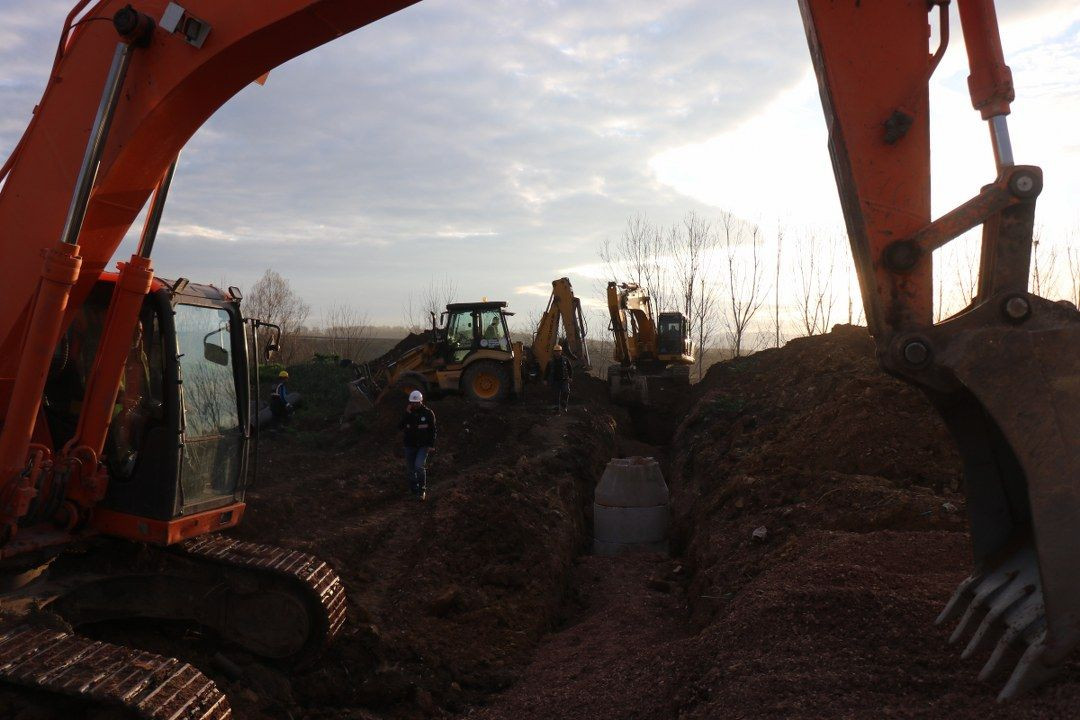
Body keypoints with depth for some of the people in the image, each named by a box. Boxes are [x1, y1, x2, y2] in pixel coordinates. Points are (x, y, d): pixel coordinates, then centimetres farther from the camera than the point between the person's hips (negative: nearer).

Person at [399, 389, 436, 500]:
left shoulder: (428, 413, -5)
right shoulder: (407, 412, -1)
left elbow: (432, 430, 1)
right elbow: (400, 427, -14)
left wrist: (431, 445, -5)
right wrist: (407, 415, -22)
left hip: (423, 445, -3)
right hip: (410, 446, 3)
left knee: (419, 466, -20)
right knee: (410, 470, 7)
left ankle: (422, 489, -1)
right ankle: (414, 491, 25)